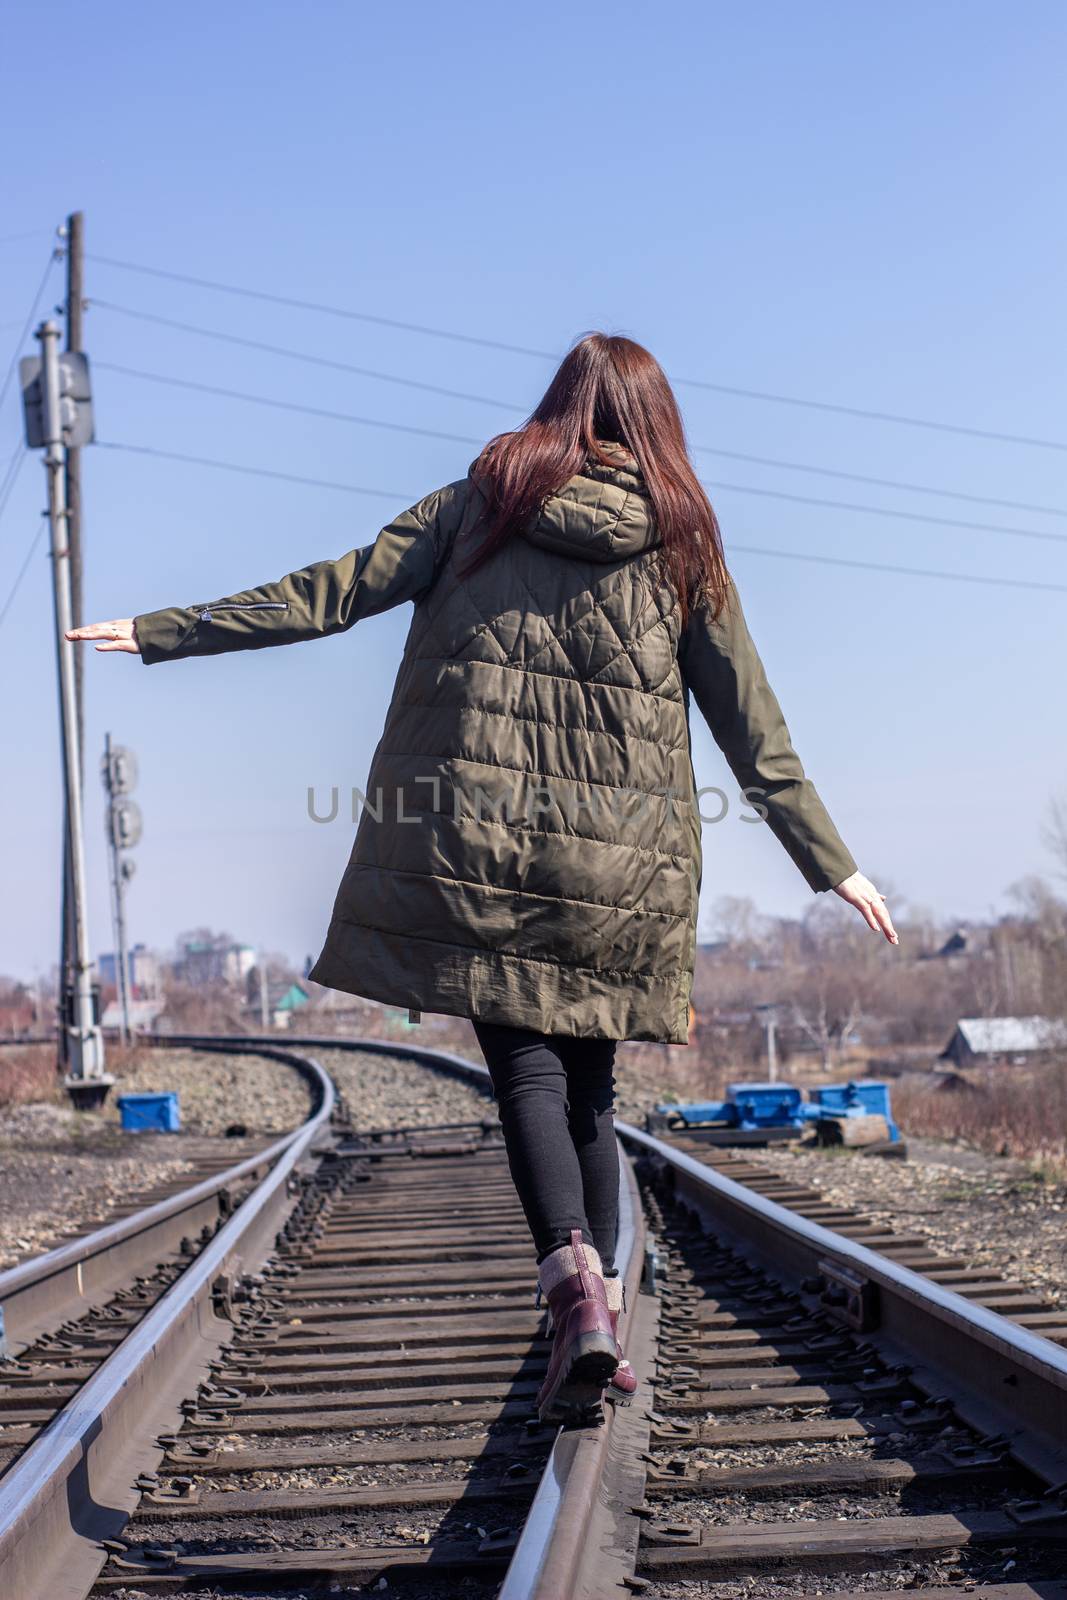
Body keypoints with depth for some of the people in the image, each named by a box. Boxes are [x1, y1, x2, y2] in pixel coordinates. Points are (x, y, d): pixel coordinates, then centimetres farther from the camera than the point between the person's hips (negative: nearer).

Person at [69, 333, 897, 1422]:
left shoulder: (480, 504, 7)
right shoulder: (682, 543, 9)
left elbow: (335, 591, 3)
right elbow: (751, 722, 9)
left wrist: (162, 632, 10)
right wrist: (830, 861, 14)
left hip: (480, 829, -1)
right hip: (623, 854, 2)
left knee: (525, 1068, -4)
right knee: (587, 1084, 12)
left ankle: (575, 1286, -26)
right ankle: (599, 1312, 11)